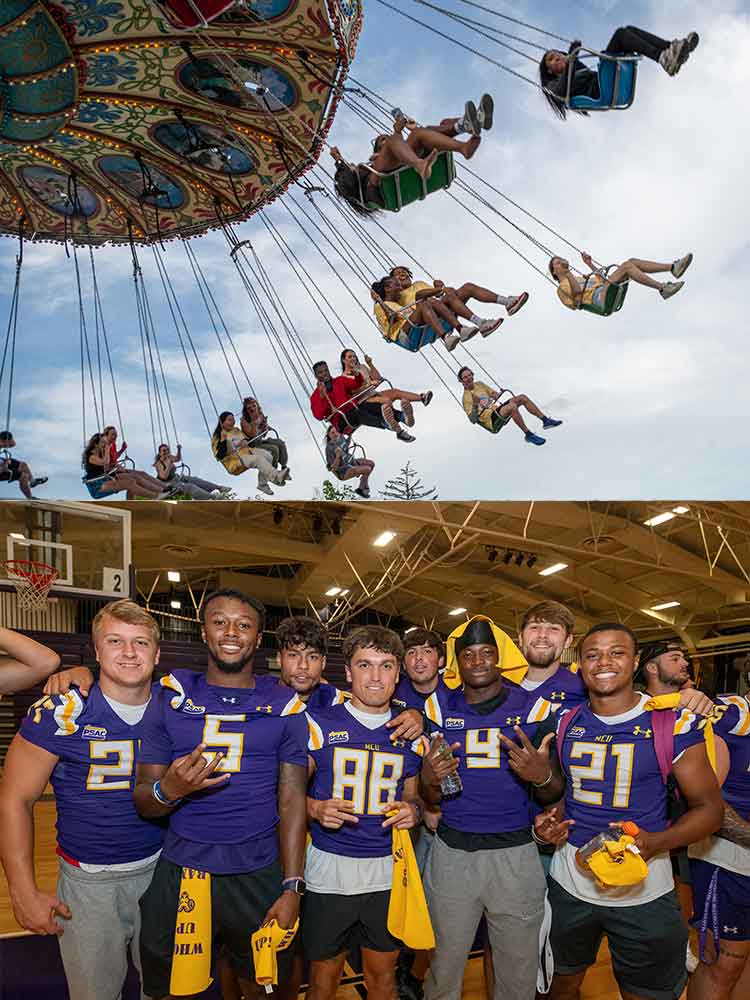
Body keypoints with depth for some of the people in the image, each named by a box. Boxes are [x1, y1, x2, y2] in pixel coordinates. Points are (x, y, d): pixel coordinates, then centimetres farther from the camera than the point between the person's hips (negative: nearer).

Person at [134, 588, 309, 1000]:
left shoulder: (285, 708, -1)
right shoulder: (170, 699, -1)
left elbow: (291, 801, -1)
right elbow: (143, 803, 0)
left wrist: (292, 887, -8)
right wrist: (168, 790, -22)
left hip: (259, 874, 0)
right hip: (180, 873, 1)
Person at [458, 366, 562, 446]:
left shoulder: (479, 384, 18)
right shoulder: (466, 397, -5)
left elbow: (493, 393, 27)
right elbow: (473, 420, -13)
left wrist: (496, 395, 2)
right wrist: (475, 405, -29)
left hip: (498, 410, 8)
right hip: (491, 420, -8)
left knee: (522, 397, -5)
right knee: (512, 406, -33)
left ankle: (545, 420, -5)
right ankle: (528, 435, -26)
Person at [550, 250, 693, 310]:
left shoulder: (581, 278, 38)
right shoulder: (562, 287, 11)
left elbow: (602, 279, 36)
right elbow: (577, 291, -10)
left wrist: (589, 264, 33)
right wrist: (567, 272, -14)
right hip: (599, 297, -9)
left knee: (632, 261, -10)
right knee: (627, 266, -25)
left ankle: (673, 268, -22)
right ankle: (662, 288, -35)